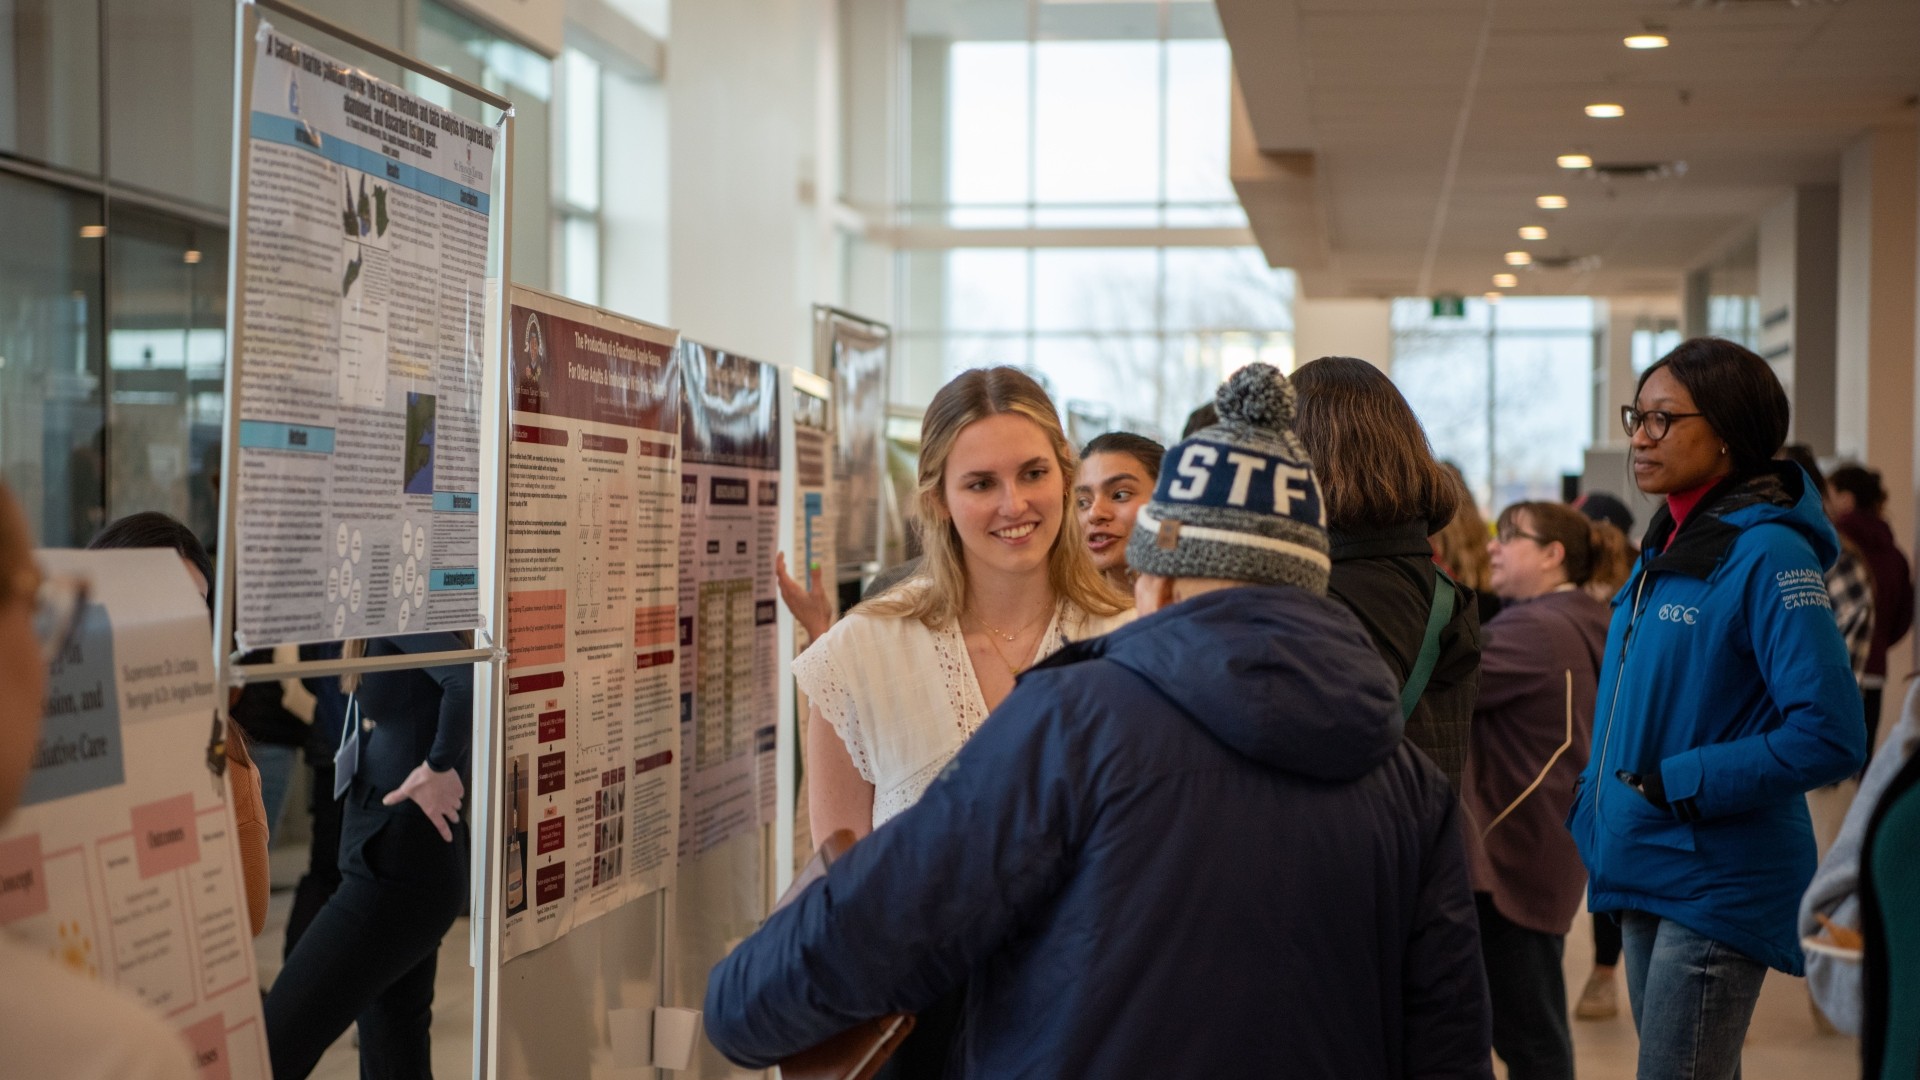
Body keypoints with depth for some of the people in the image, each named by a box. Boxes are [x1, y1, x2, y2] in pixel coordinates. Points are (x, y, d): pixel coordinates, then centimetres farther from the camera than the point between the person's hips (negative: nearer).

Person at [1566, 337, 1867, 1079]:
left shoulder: (1767, 554, -15)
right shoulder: (1666, 547, 10)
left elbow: (1830, 735, -21)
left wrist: (1678, 785, -20)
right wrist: (1600, 793, 7)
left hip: (1716, 886, -8)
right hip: (1647, 878, 8)